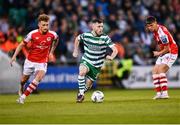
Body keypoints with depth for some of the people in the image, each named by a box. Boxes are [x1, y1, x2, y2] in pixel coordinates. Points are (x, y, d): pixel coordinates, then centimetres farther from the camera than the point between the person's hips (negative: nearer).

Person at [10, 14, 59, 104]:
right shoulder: (33, 34, -15)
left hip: (42, 62, 0)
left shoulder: (52, 35, -12)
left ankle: (23, 97, -21)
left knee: (39, 77, -26)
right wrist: (14, 56, -11)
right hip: (30, 61, 0)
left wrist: (51, 52, 14)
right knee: (24, 80, 14)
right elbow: (22, 44, -5)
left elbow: (56, 40, 15)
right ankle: (21, 89, 52)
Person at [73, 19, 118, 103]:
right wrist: (75, 51, 11)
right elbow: (77, 39, 13)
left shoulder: (105, 38, -13)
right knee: (82, 72, -34)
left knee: (88, 85, 5)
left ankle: (80, 94, 36)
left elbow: (115, 50, -16)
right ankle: (81, 93, -22)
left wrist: (111, 57, -36)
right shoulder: (86, 35, -10)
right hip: (86, 61, -1)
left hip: (97, 65, 1)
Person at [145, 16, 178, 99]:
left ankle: (165, 93, -26)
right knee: (155, 71, 4)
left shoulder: (162, 33, -28)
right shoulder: (155, 30, 2)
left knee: (160, 69, -23)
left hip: (171, 52, -10)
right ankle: (159, 93, 4)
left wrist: (158, 53, -6)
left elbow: (167, 49, -21)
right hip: (163, 53, 10)